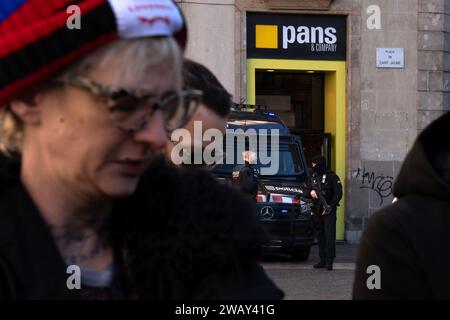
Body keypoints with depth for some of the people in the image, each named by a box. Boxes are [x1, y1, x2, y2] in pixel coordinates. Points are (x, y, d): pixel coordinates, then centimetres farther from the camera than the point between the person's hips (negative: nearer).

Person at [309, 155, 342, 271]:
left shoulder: (332, 177, -4)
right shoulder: (312, 177, 13)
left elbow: (338, 193, -8)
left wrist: (331, 206, -17)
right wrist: (311, 192, -5)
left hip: (329, 211, -6)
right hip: (317, 211, 6)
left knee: (329, 235, -11)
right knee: (320, 236, 8)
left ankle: (329, 261, -15)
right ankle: (322, 260, 14)